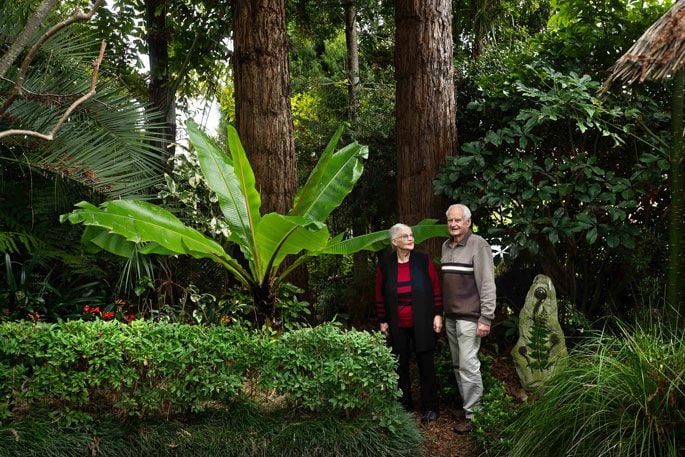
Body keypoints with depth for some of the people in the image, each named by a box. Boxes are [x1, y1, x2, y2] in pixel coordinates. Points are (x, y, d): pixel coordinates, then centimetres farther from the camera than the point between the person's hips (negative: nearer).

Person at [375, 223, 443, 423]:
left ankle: (430, 408, 12)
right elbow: (380, 296, 6)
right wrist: (382, 321, 5)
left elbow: (436, 288, 0)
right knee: (401, 365, 8)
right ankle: (405, 405, 20)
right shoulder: (385, 265, 0)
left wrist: (438, 314, -4)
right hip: (397, 327, 1)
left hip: (422, 324, -1)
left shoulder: (423, 260, -2)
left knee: (426, 364, 4)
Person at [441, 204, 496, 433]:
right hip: (450, 316, 7)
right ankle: (466, 404, 21)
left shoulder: (478, 245, -9)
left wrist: (486, 318, -16)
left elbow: (488, 284, -13)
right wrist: (441, 311, 15)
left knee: (468, 365, -8)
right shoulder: (445, 246, 12)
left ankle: (473, 414, 0)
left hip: (469, 316, -7)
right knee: (457, 364, 11)